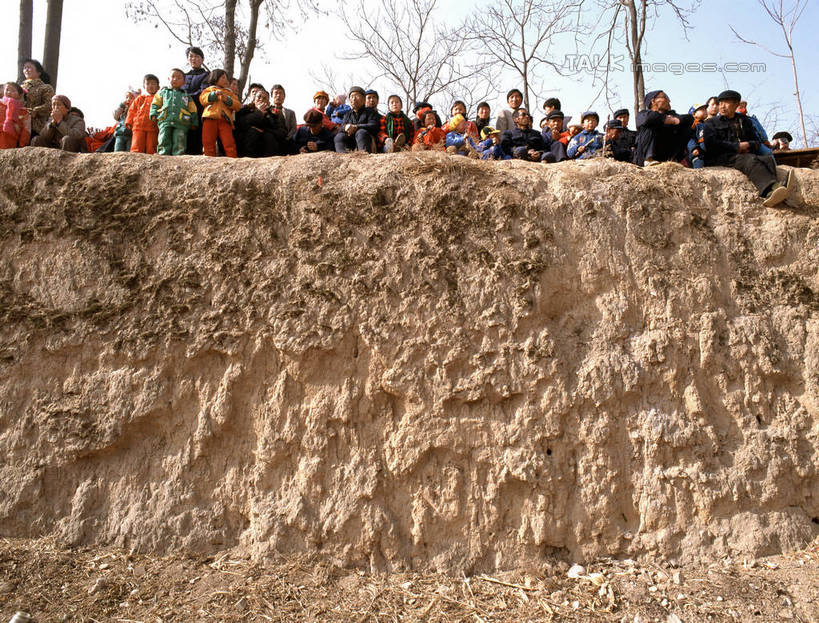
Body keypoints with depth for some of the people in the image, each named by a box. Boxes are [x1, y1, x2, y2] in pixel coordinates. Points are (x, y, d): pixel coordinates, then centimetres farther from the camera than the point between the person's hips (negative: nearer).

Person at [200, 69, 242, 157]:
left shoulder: (230, 93, 27)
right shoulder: (210, 89, 25)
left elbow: (238, 106, 13)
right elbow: (202, 99, 7)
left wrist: (228, 100, -4)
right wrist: (214, 94, -6)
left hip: (224, 120, 0)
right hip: (210, 118, 0)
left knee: (229, 143, -13)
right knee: (208, 142, -5)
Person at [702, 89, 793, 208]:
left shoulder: (745, 121, 30)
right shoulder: (711, 123, 17)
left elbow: (756, 142, 25)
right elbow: (711, 145, -1)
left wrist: (748, 145, 0)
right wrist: (737, 146, -5)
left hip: (743, 156, 4)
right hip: (720, 159, -4)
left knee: (768, 158, -28)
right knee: (750, 160, -34)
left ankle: (771, 196, -57)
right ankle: (772, 189, -60)